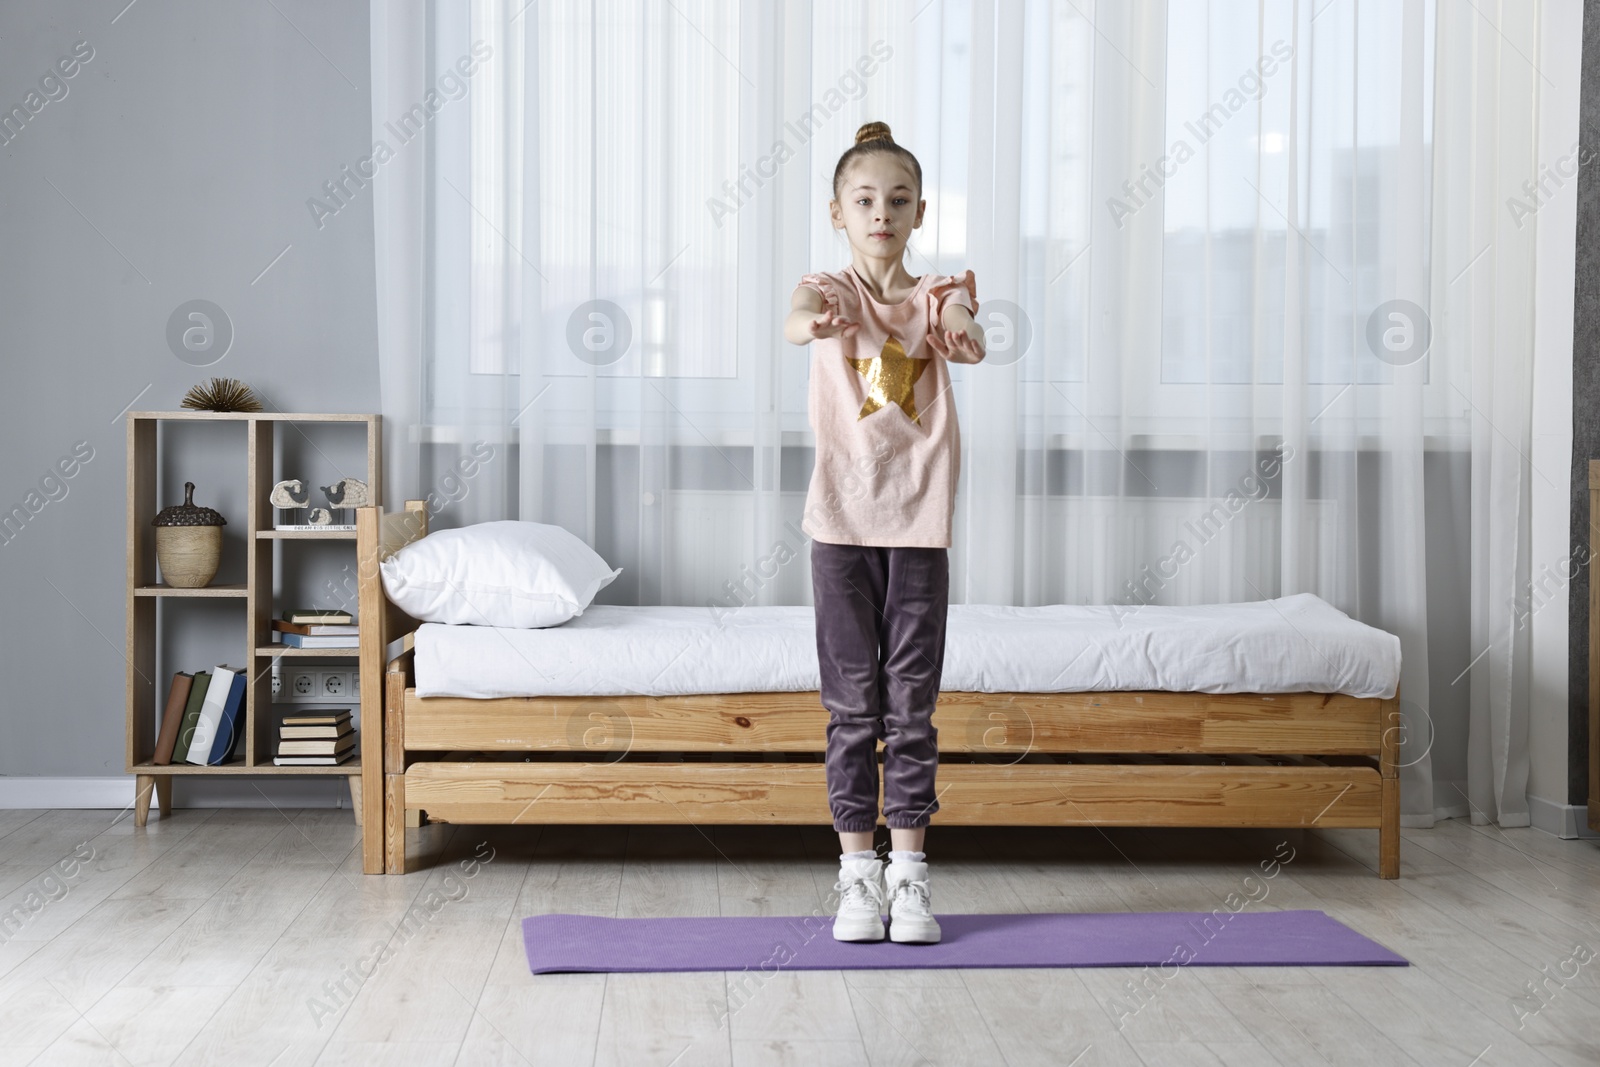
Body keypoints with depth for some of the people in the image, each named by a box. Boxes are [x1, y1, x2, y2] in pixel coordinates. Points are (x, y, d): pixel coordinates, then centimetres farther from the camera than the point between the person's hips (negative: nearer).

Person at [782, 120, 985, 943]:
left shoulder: (939, 293, 6)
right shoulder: (832, 286, 2)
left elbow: (971, 342, -17)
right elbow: (797, 317, -23)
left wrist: (959, 329, -41)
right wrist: (813, 321, -47)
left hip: (919, 518, 1)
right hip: (843, 518, -1)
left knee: (912, 703, 4)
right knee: (851, 704, 4)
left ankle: (909, 873, 12)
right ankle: (857, 871, 11)